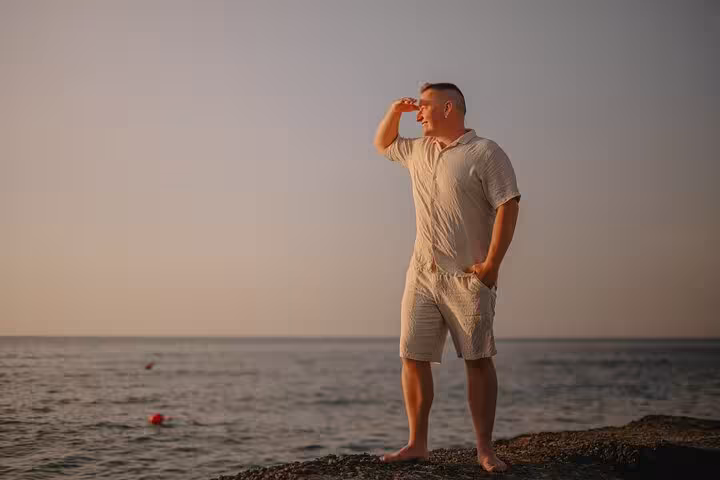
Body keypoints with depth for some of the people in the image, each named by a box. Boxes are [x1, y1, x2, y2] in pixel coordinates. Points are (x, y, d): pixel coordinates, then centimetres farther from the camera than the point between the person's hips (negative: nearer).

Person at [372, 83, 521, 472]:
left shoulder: (485, 153, -5)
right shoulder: (419, 151, 16)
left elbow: (507, 206, -12)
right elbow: (383, 144, 35)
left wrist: (491, 264, -17)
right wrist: (396, 110, 15)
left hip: (467, 277, -6)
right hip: (422, 275, 6)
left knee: (478, 361, -2)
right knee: (413, 357, 0)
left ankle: (485, 449, 3)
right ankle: (417, 445, 8)